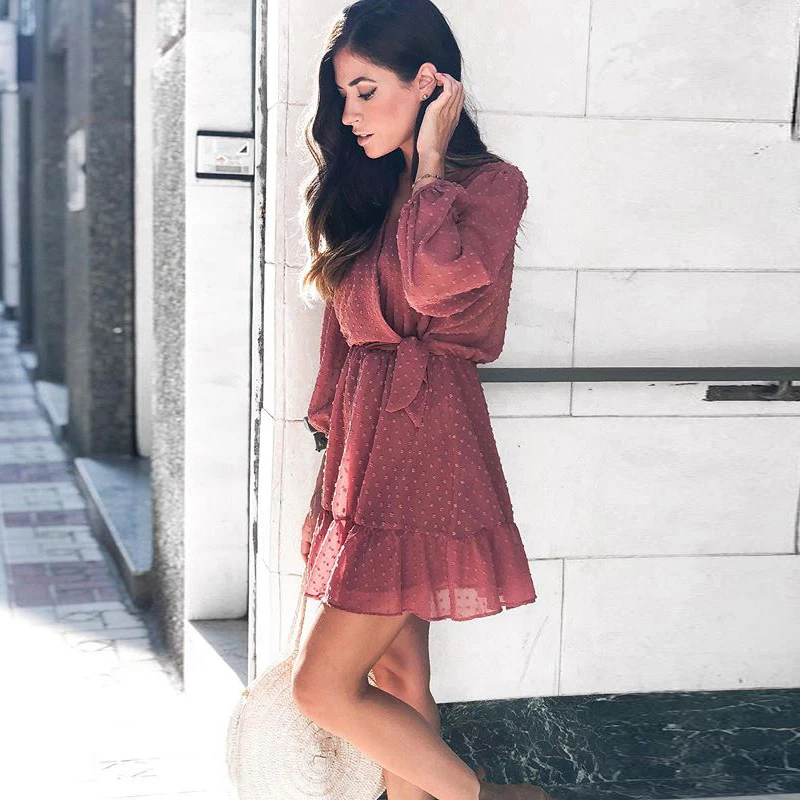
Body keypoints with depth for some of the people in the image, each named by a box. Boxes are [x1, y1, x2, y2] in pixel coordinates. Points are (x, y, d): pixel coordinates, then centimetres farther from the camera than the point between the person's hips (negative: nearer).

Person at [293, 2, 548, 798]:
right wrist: (334, 456, 17)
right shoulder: (367, 192, 15)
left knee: (324, 686, -7)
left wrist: (429, 154, -13)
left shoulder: (491, 183, -6)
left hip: (422, 442, -8)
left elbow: (435, 278, -27)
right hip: (365, 439, 8)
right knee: (397, 673, 12)